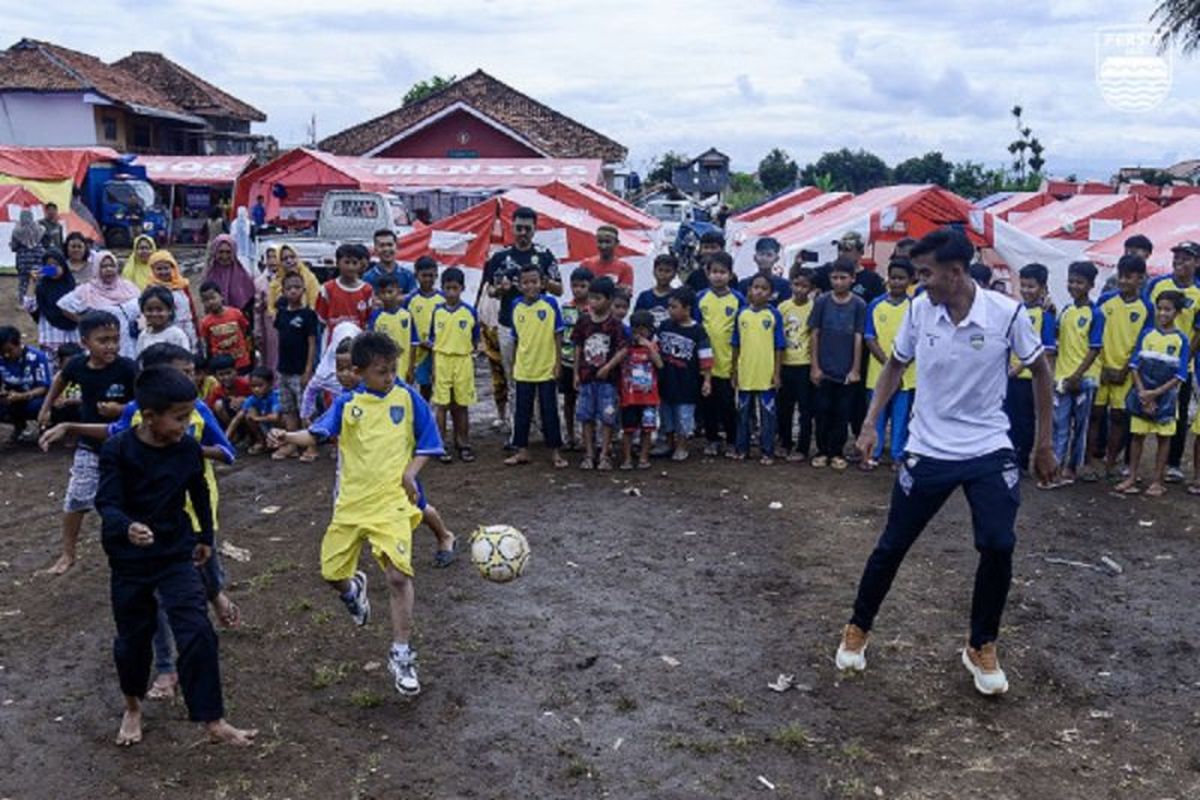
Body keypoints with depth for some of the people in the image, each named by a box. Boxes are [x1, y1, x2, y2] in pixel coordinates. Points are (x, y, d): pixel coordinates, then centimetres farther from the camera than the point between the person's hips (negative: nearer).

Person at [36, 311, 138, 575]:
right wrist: (46, 408, 21)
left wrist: (121, 409, -30)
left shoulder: (127, 368, -20)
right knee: (75, 500, 6)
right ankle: (68, 554, 24)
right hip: (89, 446, 3)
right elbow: (61, 379, 16)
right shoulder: (78, 365, -9)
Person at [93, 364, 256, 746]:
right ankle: (133, 707, 42)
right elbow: (107, 503, -21)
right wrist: (127, 528, -42)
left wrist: (205, 537, 19)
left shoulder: (189, 450, -6)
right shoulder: (117, 450, -15)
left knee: (197, 632, -11)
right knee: (133, 637, 14)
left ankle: (213, 721, -2)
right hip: (130, 560, -1)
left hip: (177, 555, 1)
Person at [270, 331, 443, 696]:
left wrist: (410, 473, -11)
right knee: (331, 573, 11)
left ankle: (401, 655, 0)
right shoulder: (347, 403, 2)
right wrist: (289, 437, -22)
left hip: (392, 502, -3)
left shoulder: (407, 397, -2)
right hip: (351, 502, 3)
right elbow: (317, 433, -3)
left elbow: (427, 442, 4)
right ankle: (354, 589, 51)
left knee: (399, 575, -16)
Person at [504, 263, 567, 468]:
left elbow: (558, 334, -3)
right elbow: (516, 338, 9)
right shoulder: (516, 306, 1)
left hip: (547, 367, -3)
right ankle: (522, 451, 21)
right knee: (522, 411, 10)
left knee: (549, 411, 6)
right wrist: (513, 363, 10)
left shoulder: (550, 303, -7)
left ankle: (555, 452, 16)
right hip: (523, 369, 3)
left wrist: (558, 361, -6)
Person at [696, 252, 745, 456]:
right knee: (708, 403, 10)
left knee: (729, 403, 4)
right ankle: (712, 440, 23)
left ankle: (732, 441, 17)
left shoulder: (738, 299, -1)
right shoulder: (700, 298, 3)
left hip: (729, 361, -2)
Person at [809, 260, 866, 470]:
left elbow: (858, 338, -2)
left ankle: (837, 452, 18)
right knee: (823, 411, 6)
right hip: (824, 369, 0)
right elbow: (814, 335, 0)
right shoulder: (821, 301, -2)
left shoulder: (859, 305, -3)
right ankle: (822, 451, 18)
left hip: (847, 371, 0)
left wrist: (856, 369, -4)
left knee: (842, 413, 6)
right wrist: (815, 366, -4)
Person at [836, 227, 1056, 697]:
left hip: (990, 451, -1)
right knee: (892, 546, 5)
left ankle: (982, 648, 14)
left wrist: (1044, 443, 4)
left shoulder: (1006, 313, -13)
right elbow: (896, 365, 8)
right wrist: (871, 423, -1)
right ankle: (858, 630, 28)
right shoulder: (919, 309, -7)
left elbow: (1040, 370, 2)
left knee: (998, 547, -11)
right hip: (927, 451, 1)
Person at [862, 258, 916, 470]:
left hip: (905, 375, 0)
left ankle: (898, 456, 17)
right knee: (876, 416, 7)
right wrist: (887, 363, -13)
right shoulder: (875, 305, 1)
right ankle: (873, 454, 18)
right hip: (878, 372, 0)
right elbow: (869, 339, -2)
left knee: (901, 417, 7)